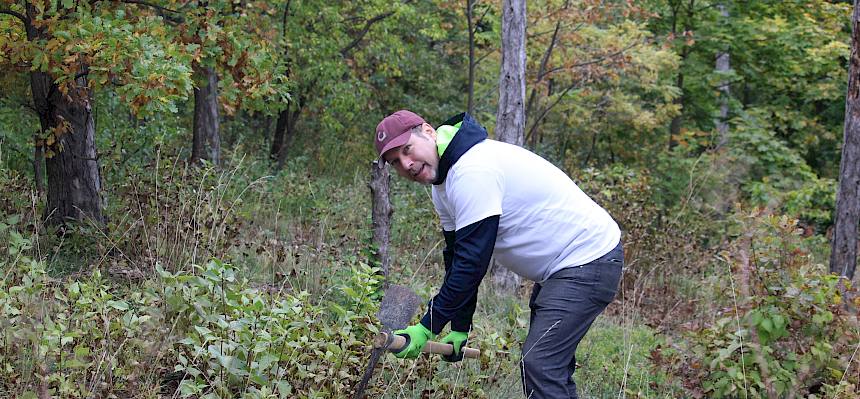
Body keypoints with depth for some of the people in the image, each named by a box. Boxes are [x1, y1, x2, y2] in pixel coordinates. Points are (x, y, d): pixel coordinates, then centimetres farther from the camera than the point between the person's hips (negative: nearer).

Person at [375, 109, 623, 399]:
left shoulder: (473, 171, -26)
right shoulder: (444, 182, 8)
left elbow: (472, 263, -26)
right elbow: (458, 258, 13)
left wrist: (427, 327, -19)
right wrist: (460, 327, 10)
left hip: (589, 259, -11)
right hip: (559, 266, 11)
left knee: (539, 365, -17)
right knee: (551, 363, 18)